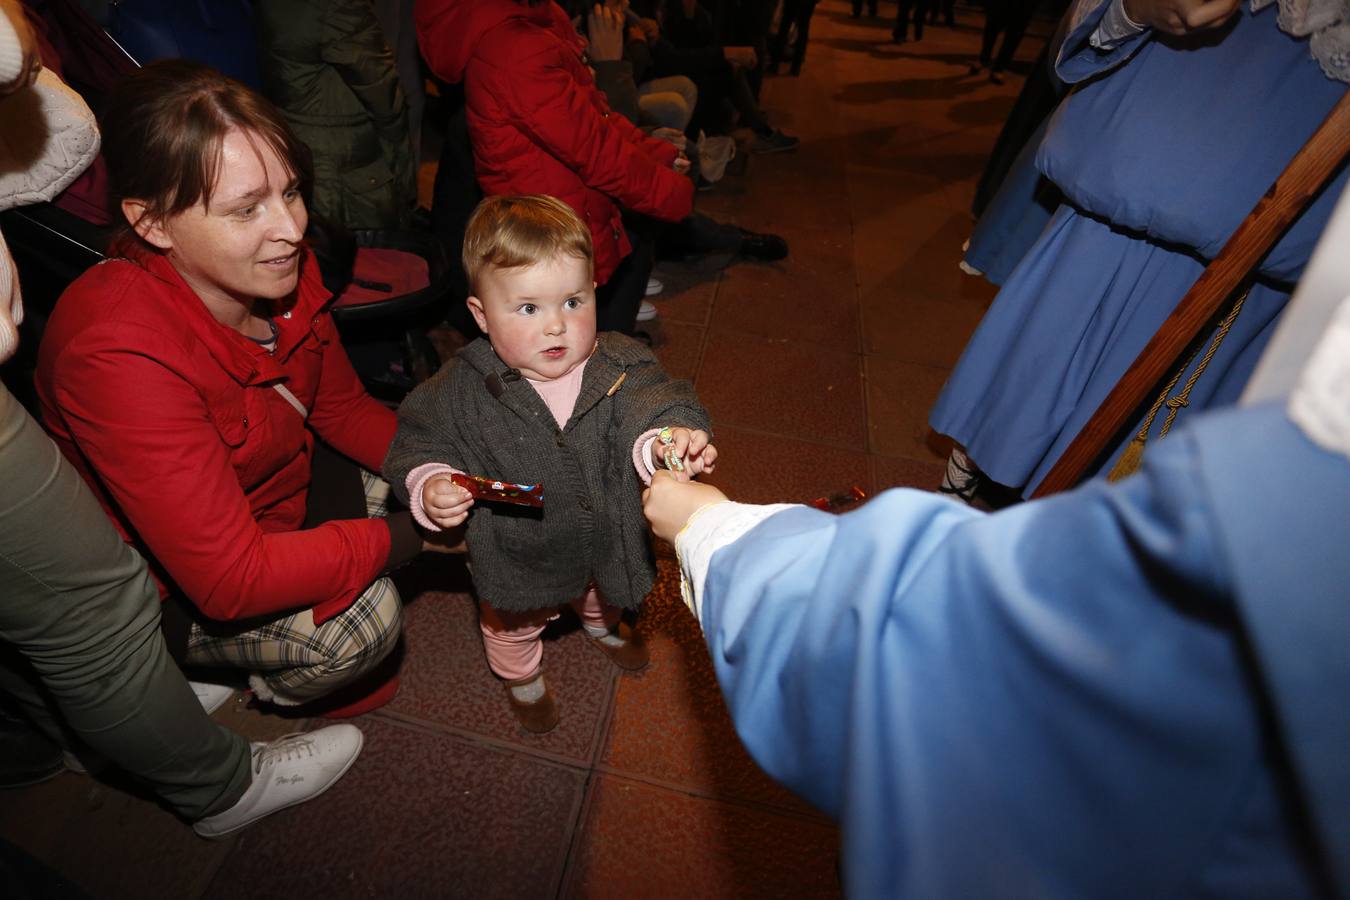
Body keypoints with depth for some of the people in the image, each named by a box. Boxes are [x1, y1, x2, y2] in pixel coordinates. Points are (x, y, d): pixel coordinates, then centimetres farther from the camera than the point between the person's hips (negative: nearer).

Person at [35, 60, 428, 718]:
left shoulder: (282, 271, -14)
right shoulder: (119, 354, -35)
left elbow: (342, 409, -2)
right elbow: (231, 583, -35)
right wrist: (406, 536, -29)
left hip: (283, 486, 7)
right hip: (171, 586, -7)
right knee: (361, 617, -29)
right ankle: (271, 682, 9)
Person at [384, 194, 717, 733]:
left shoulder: (620, 366, -23)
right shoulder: (465, 390, -24)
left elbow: (650, 403, -36)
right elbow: (419, 442, -13)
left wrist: (665, 439, -58)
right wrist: (429, 487, -33)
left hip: (608, 540, 2)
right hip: (519, 554, -2)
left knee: (607, 594, 37)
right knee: (513, 627, 29)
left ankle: (602, 623, 75)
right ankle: (521, 676, 64)